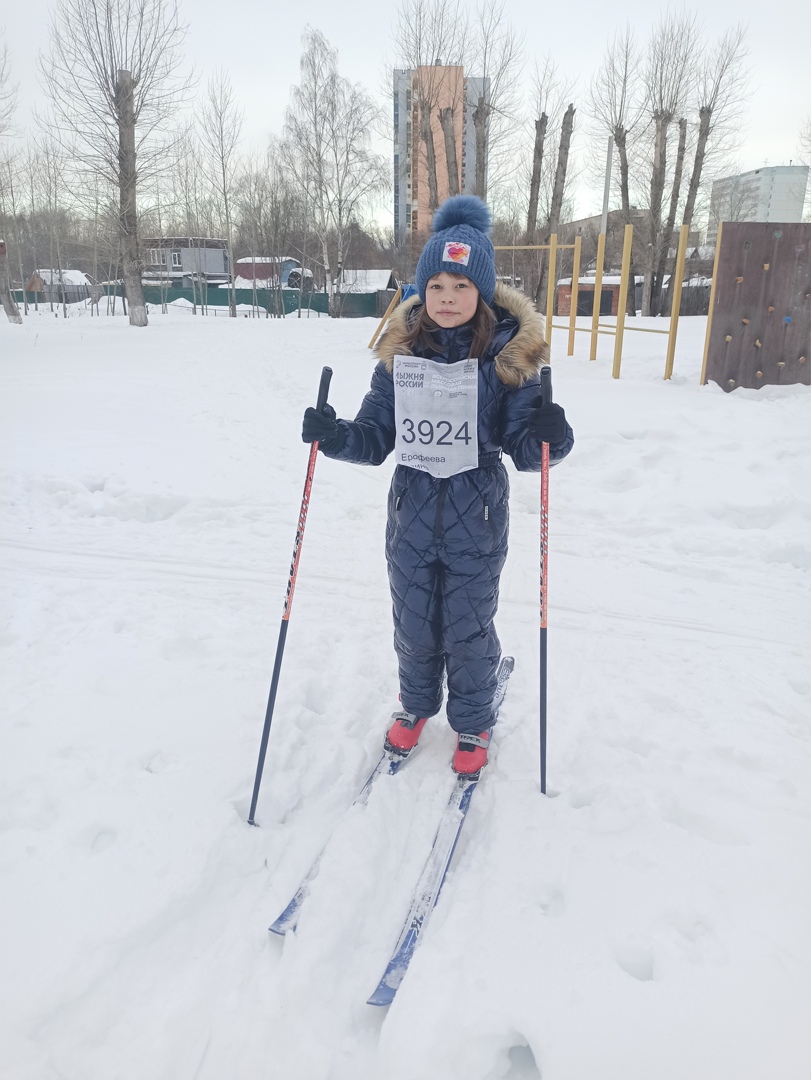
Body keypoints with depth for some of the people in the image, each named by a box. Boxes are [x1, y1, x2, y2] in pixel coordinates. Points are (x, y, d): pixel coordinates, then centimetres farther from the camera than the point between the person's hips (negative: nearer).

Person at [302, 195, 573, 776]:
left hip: (477, 521, -3)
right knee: (413, 624, 18)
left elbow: (523, 447, -8)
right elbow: (376, 435, 2)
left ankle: (473, 723, 38)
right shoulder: (400, 351, -2)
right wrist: (333, 434, -17)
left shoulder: (508, 353, -9)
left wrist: (549, 436, -30)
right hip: (412, 515, 3)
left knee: (468, 630, 11)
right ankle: (416, 704, 46)